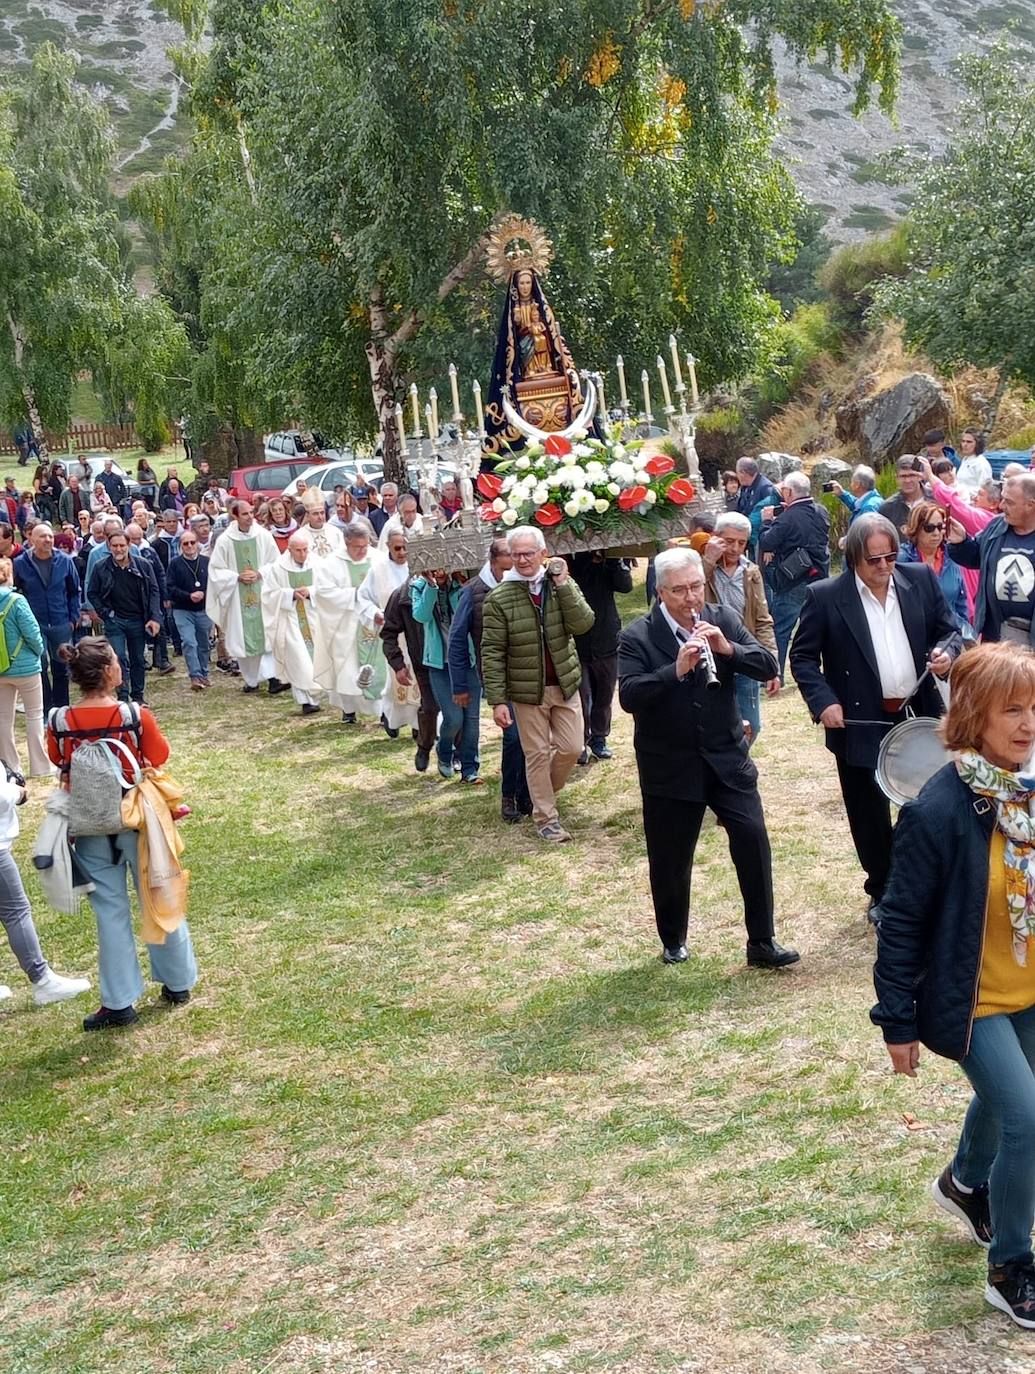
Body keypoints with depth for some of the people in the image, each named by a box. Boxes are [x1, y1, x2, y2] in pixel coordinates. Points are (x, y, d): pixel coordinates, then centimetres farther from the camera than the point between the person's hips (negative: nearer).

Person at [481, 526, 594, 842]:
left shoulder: (563, 585, 1)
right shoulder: (498, 599, -9)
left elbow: (582, 624, -13)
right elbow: (492, 652, -9)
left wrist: (563, 585, -19)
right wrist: (497, 700, -13)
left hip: (565, 685, 3)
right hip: (526, 689, -3)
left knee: (571, 748, 6)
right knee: (537, 753, 4)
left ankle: (545, 791, 33)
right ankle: (546, 818, 15)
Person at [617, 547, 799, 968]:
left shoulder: (723, 620, 2)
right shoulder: (637, 637, -8)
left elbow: (768, 667, -4)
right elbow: (628, 696, -20)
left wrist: (728, 648, -21)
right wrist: (676, 670, -32)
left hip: (727, 759, 2)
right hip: (669, 769, -2)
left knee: (753, 839, -7)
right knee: (670, 859, 9)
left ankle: (762, 943, 5)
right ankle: (673, 941, 31)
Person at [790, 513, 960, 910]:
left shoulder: (921, 579, 1)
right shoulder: (825, 596, -7)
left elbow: (948, 631, 10)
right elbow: (802, 656, -3)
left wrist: (947, 652, -12)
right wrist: (823, 701, -15)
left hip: (919, 717, 2)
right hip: (860, 725, -2)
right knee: (870, 817, 9)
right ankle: (882, 893, 27)